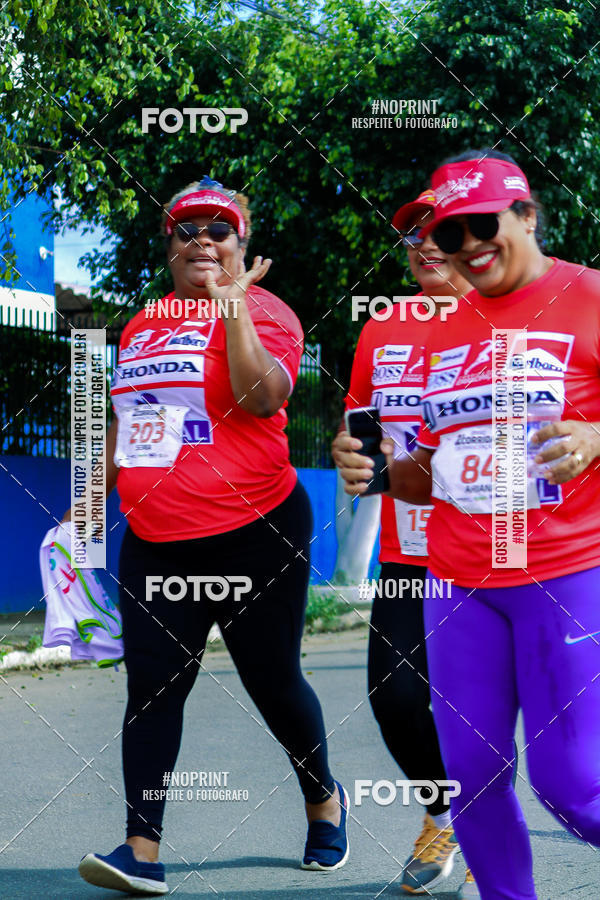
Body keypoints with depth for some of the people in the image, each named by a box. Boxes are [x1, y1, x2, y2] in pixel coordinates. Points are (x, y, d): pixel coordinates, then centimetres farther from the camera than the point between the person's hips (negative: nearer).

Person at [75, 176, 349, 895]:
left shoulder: (260, 311, -5)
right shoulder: (143, 323, 14)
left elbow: (262, 395, -24)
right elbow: (125, 416, 26)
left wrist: (232, 299, -22)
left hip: (252, 534, -5)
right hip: (154, 540, 5)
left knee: (272, 682, 6)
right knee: (151, 686, -3)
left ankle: (323, 798, 32)